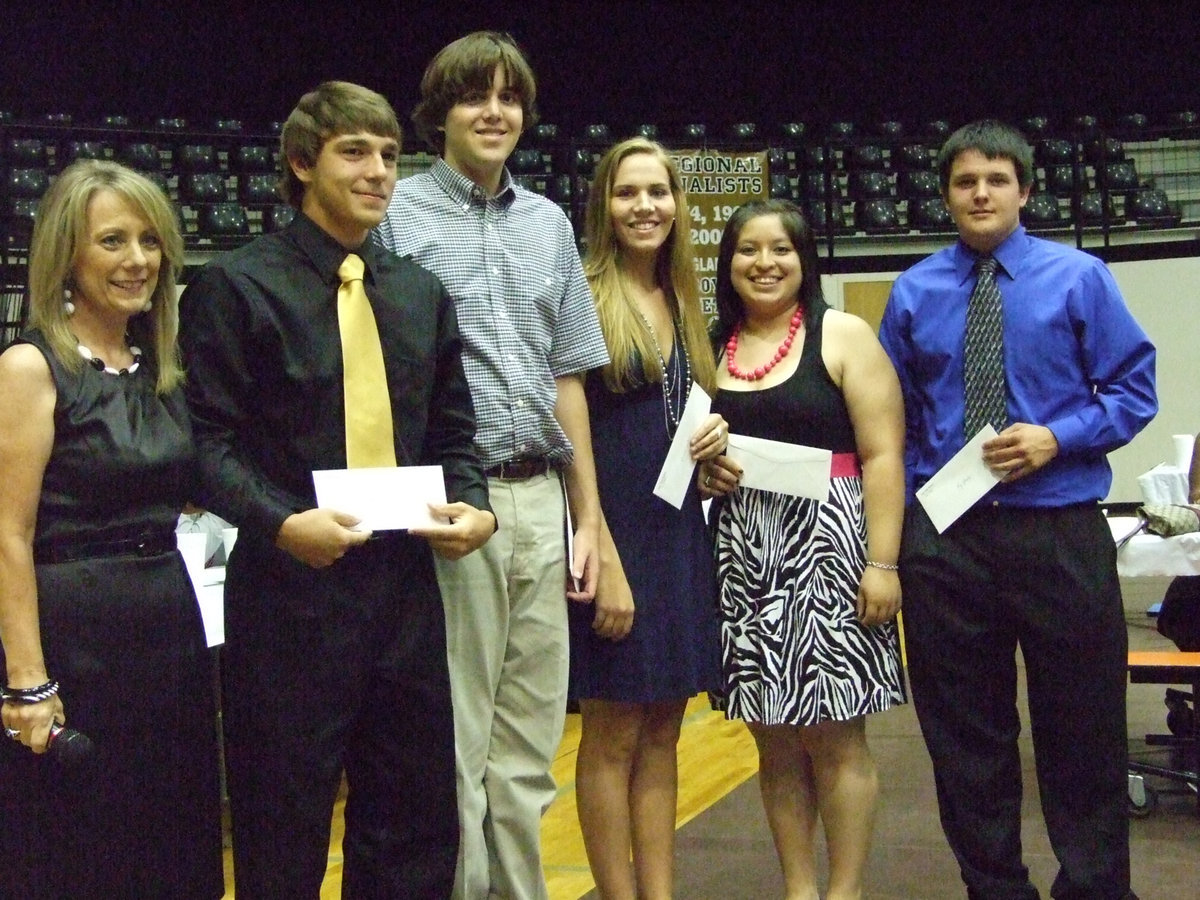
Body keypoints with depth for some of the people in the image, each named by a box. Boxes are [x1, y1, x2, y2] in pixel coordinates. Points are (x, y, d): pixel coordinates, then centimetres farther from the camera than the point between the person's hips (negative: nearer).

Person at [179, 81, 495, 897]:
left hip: (406, 588, 6)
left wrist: (474, 506, -2)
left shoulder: (422, 294, 13)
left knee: (417, 828, 14)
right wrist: (280, 523, -24)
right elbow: (205, 438, -10)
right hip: (291, 590, -5)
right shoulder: (237, 286, -5)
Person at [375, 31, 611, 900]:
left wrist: (588, 517, 14)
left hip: (541, 503, 5)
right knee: (453, 748, 0)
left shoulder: (550, 224, 15)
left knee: (528, 749, 12)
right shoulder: (397, 215, -1)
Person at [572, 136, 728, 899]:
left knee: (662, 731, 12)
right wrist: (602, 557, -20)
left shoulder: (684, 302, 13)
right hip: (612, 532, -7)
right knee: (613, 735, 2)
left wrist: (714, 435, 0)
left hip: (680, 533, 7)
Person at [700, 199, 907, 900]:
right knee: (775, 741, 9)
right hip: (744, 557, 5)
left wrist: (882, 563, -15)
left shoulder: (843, 336, -1)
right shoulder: (712, 347, 12)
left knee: (835, 738, 0)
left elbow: (882, 456, -8)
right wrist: (706, 473, -1)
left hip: (827, 549, -4)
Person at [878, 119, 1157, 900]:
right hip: (945, 536, 2)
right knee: (965, 734, 10)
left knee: (1081, 728, 7)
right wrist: (900, 517, 2)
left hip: (1061, 533, -2)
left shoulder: (1078, 277, 1)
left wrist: (1056, 438, -14)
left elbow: (1135, 390, 1)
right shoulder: (914, 293, 6)